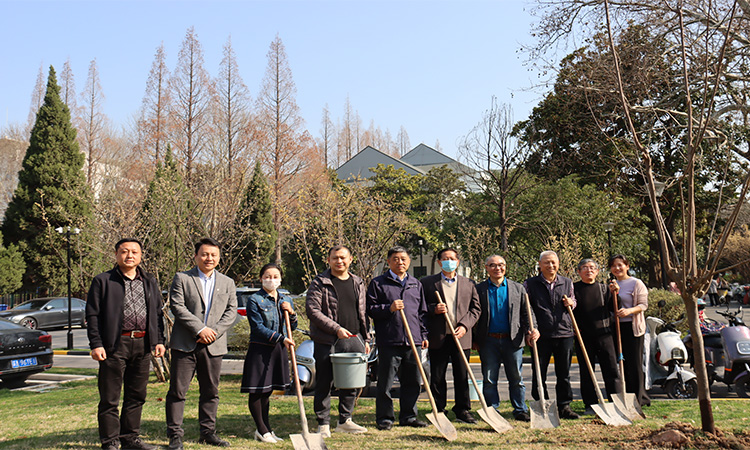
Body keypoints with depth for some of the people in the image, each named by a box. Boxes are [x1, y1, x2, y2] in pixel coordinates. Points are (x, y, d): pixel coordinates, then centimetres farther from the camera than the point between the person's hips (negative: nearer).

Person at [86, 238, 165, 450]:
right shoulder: (103, 281, 1)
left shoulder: (150, 282, 15)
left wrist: (159, 340, 9)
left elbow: (157, 313, 18)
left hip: (142, 344, 5)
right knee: (110, 398, 0)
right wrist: (96, 344, -10)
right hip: (115, 345, -4)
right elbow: (93, 315, -2)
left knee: (137, 395, 11)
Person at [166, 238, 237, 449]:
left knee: (211, 392, 10)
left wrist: (214, 331, -9)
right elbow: (177, 307, -8)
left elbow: (231, 311, 6)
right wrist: (200, 329, -15)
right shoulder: (181, 278, 3)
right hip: (185, 344, -3)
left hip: (213, 345, 3)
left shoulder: (227, 283, 13)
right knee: (177, 391, -1)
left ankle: (208, 432, 21)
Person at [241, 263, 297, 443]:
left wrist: (291, 313, -4)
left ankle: (266, 429, 21)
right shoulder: (254, 300, -5)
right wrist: (281, 338, -19)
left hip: (278, 350, 5)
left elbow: (292, 327, 16)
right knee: (257, 392, 0)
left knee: (267, 391, 13)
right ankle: (262, 430, 12)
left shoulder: (286, 300, 12)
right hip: (259, 350, -5)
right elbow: (258, 328, -13)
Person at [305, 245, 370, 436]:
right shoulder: (319, 283, -3)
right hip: (326, 342, -5)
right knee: (324, 384, 1)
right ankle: (323, 424, 12)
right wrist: (336, 329, -16)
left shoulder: (358, 283, 14)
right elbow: (312, 311, -10)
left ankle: (344, 420, 25)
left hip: (353, 340, 5)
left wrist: (366, 339, 14)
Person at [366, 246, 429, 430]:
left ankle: (408, 416, 20)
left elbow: (422, 312, 21)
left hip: (412, 340, 4)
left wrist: (424, 335, 14)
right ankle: (384, 418, 11)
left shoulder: (416, 284, 18)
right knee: (385, 382, 0)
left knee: (412, 381, 8)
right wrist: (389, 308, -15)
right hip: (388, 341, -4)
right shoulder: (378, 283, 4)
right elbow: (370, 309, 0)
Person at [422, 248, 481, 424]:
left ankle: (463, 411, 15)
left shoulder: (468, 284, 12)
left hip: (461, 336, 1)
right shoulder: (427, 282, 6)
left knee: (462, 376, 5)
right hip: (437, 336, -1)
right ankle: (438, 411, 14)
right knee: (437, 377, 4)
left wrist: (465, 325, -5)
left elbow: (475, 308, 9)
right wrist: (433, 310, -13)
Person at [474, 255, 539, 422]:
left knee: (516, 378, 6)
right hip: (488, 341, 0)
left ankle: (520, 410, 16)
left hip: (512, 340, 1)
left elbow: (526, 313, 9)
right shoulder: (479, 289, 5)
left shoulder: (518, 288, 8)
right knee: (489, 380, 5)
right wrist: (474, 340, 2)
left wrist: (530, 331, -7)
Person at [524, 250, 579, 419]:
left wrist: (571, 303, 3)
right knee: (539, 373, 3)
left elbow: (573, 301, 26)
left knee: (564, 373, 8)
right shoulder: (531, 284, 2)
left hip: (565, 334, 3)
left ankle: (564, 406, 19)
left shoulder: (567, 282, 13)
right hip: (542, 335, -2)